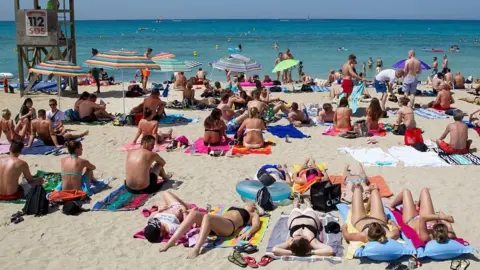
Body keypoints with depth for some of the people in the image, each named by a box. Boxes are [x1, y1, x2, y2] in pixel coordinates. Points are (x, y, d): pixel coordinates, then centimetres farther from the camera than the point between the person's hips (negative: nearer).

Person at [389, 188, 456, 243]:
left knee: (406, 191, 14)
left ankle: (392, 206, 48)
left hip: (412, 220, -3)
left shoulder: (425, 237, -50)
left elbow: (422, 218, -58)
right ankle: (417, 206, 55)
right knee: (424, 190, 18)